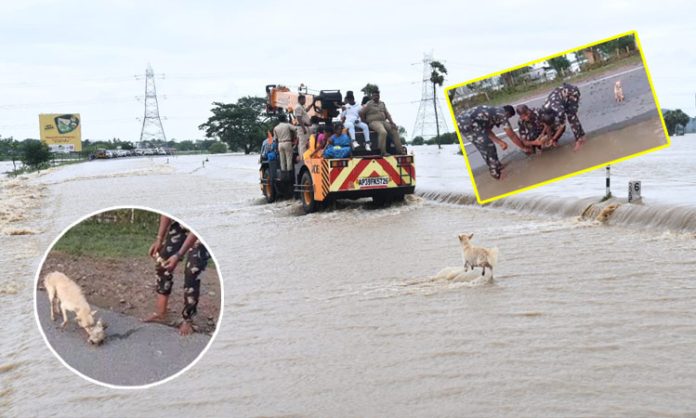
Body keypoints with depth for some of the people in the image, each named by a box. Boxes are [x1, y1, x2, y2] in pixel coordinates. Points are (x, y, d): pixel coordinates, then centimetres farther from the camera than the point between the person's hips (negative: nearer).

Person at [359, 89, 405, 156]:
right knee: (383, 132, -34)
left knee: (394, 131, -8)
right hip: (374, 122, -7)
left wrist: (392, 122, 2)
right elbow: (360, 113, -6)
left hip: (384, 121, 7)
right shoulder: (369, 104, -2)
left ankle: (400, 150, -6)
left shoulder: (382, 104, 18)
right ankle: (383, 152, -33)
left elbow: (387, 114, 15)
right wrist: (366, 121, -3)